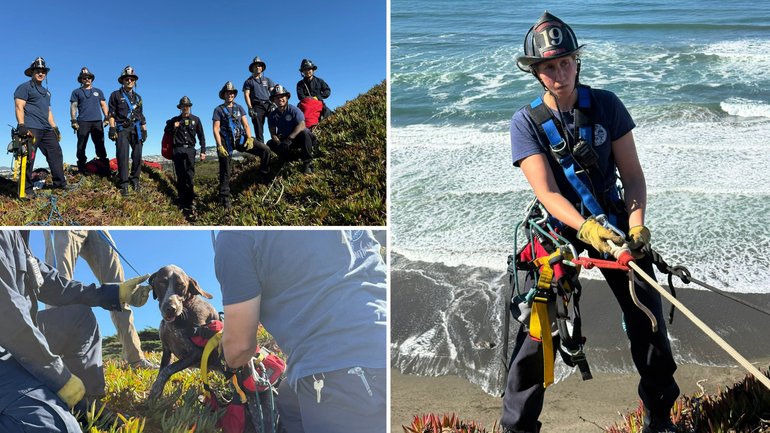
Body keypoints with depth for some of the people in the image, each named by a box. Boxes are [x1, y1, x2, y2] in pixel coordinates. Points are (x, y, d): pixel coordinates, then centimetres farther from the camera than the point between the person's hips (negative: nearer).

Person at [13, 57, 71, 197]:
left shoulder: (46, 92, 27)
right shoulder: (24, 87, 2)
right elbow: (19, 107, -8)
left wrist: (55, 128, 22)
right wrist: (21, 126, -21)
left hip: (47, 129, 8)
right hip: (31, 129, -8)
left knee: (56, 153, 4)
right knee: (29, 158, -9)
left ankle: (60, 183, 11)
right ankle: (27, 189, -7)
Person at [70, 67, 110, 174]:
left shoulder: (98, 91, 20)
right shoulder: (76, 92, 13)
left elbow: (103, 105, 17)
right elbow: (73, 107, 7)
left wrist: (107, 117, 4)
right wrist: (74, 121, -4)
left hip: (97, 122, 2)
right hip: (83, 122, -2)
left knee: (100, 145, 0)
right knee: (81, 146, -4)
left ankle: (104, 165, 1)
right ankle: (81, 167, -3)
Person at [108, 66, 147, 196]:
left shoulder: (138, 97, 19)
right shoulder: (116, 95, 7)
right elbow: (112, 114, 0)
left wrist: (144, 130, 12)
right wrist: (112, 128, -10)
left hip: (136, 129, 4)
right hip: (122, 129, -4)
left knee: (137, 155, -1)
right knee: (123, 155, -12)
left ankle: (135, 180, 12)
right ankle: (123, 184, -11)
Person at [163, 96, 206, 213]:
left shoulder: (195, 119, 10)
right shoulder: (175, 120, 10)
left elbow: (201, 136, 12)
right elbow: (166, 131, 20)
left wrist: (203, 151, 5)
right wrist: (173, 127, -1)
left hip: (190, 149, 0)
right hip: (178, 149, 0)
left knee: (190, 176, -7)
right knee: (181, 176, -3)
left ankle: (188, 202, -6)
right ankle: (182, 202, 0)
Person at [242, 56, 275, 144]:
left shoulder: (267, 80, 22)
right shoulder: (248, 81, 16)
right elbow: (246, 95, 6)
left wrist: (273, 104, -5)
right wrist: (250, 108, -8)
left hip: (268, 104, 1)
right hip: (257, 106, -1)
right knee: (258, 129, -6)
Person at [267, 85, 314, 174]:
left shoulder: (293, 110, -11)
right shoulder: (272, 115, 1)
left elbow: (302, 125, -24)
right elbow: (273, 133, -3)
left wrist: (289, 139, -35)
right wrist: (278, 143, -26)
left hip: (296, 138, -4)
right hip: (283, 139, 4)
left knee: (305, 133, -36)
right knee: (270, 144, -20)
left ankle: (307, 163, -30)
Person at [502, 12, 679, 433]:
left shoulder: (606, 105, -3)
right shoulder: (526, 122, -9)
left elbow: (632, 175, -2)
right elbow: (547, 192, -17)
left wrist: (636, 224, -18)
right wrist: (587, 229, -32)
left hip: (614, 223, 3)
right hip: (561, 227, -2)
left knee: (649, 321, 3)